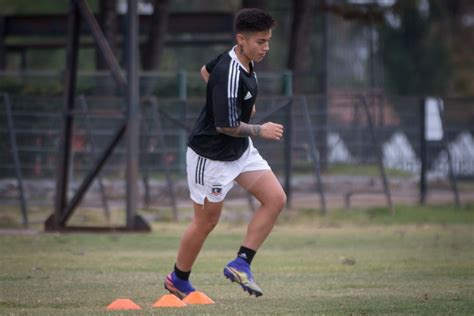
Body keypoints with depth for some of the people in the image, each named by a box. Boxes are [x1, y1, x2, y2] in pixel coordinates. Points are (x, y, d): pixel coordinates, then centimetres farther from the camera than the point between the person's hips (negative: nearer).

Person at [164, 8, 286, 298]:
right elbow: (226, 125, -28)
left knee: (276, 199, -4)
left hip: (241, 151, 9)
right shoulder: (230, 76, -30)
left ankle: (241, 263, 1)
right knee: (206, 222, 5)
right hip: (212, 156, -9)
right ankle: (178, 280, 26)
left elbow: (206, 71, 18)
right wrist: (260, 131, -14)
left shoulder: (245, 62, -1)